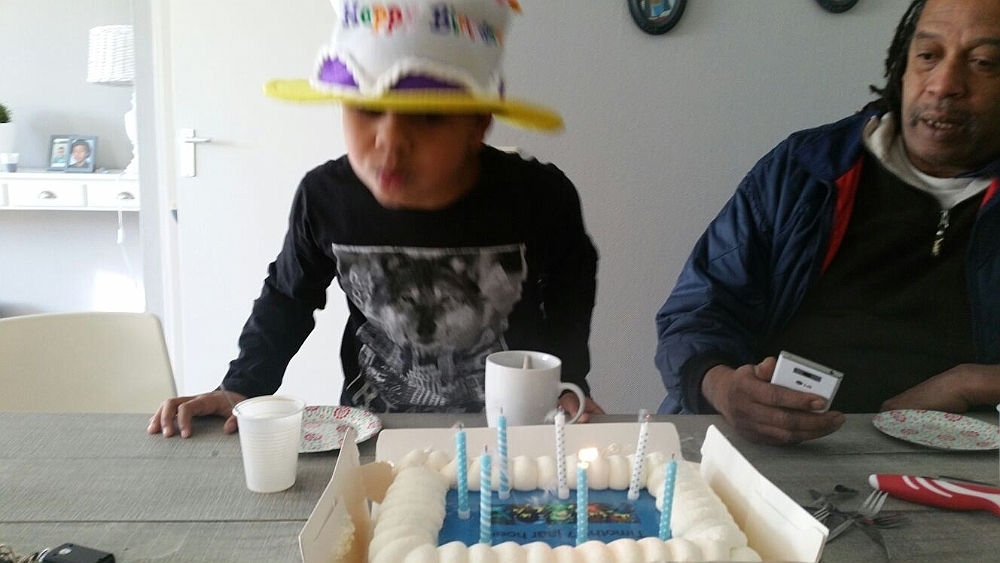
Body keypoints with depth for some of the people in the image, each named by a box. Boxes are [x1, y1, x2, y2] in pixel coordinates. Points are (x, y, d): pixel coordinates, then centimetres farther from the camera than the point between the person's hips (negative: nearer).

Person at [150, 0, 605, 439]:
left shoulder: (540, 199, -20)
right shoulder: (325, 196, -15)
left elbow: (569, 296, 2)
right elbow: (288, 299, 5)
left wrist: (566, 383, -7)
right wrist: (243, 387, -5)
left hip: (509, 427, 1)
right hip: (371, 426, 0)